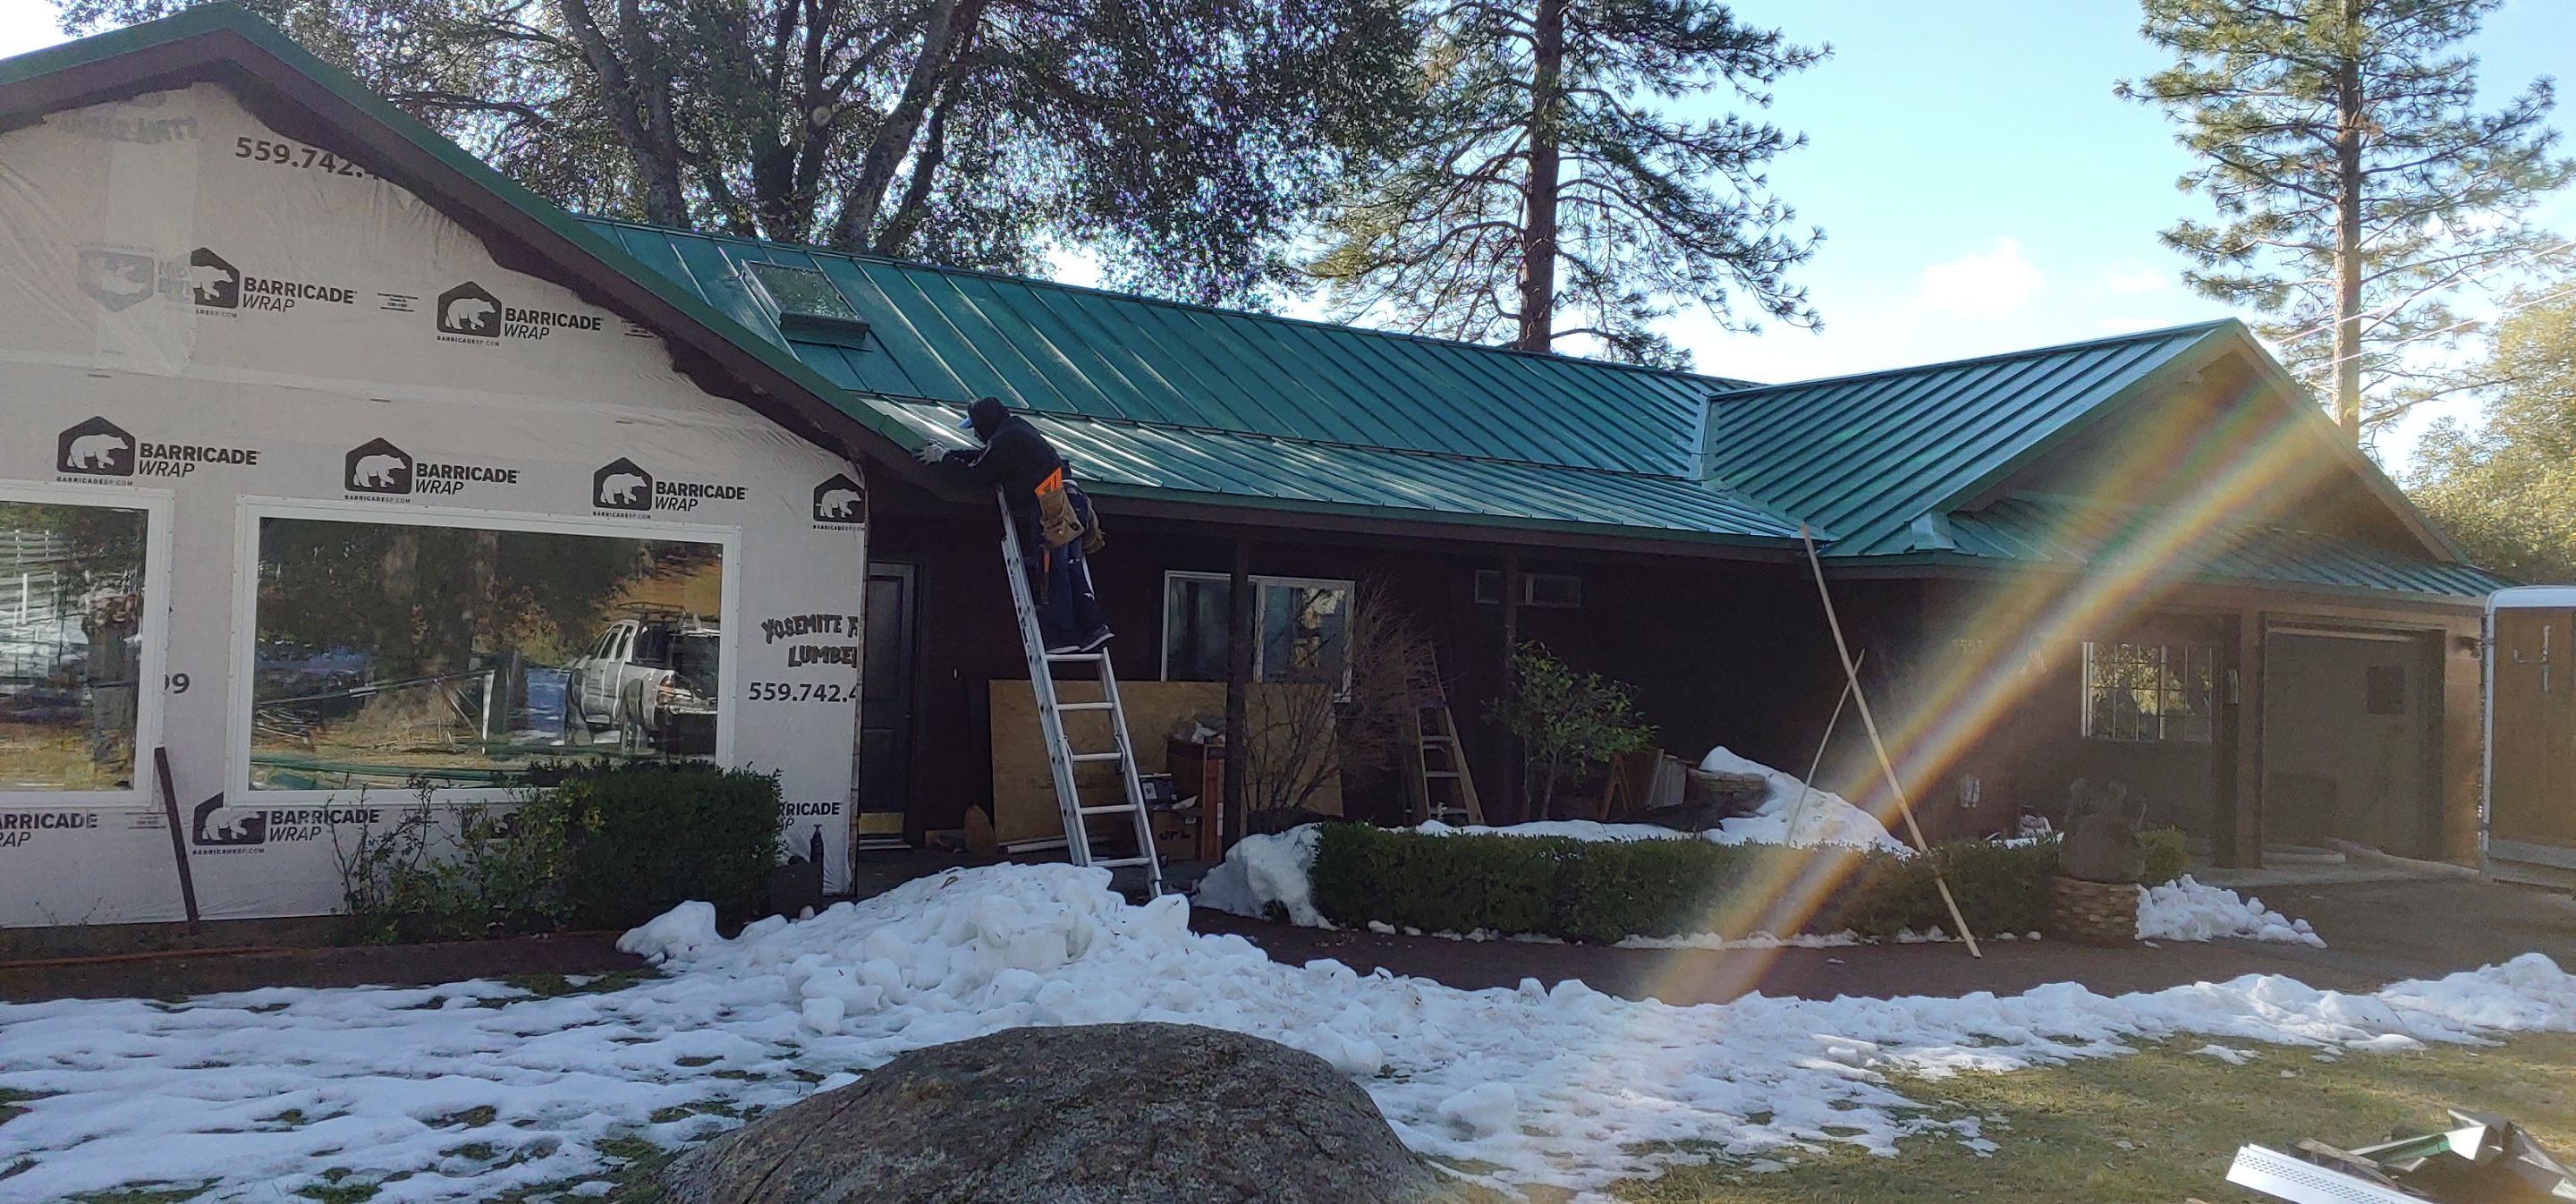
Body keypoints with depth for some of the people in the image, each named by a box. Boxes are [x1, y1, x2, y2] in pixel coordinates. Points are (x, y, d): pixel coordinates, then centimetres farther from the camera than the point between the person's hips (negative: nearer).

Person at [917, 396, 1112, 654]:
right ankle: (1093, 627, -1)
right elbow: (985, 457, 35)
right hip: (1070, 508, 9)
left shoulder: (1004, 440, -5)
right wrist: (948, 454, 31)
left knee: (1052, 574, -7)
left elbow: (976, 476, -1)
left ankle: (1062, 636, -7)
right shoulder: (1019, 428, 24)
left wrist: (944, 458, 11)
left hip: (1049, 509, -9)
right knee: (1072, 570, 6)